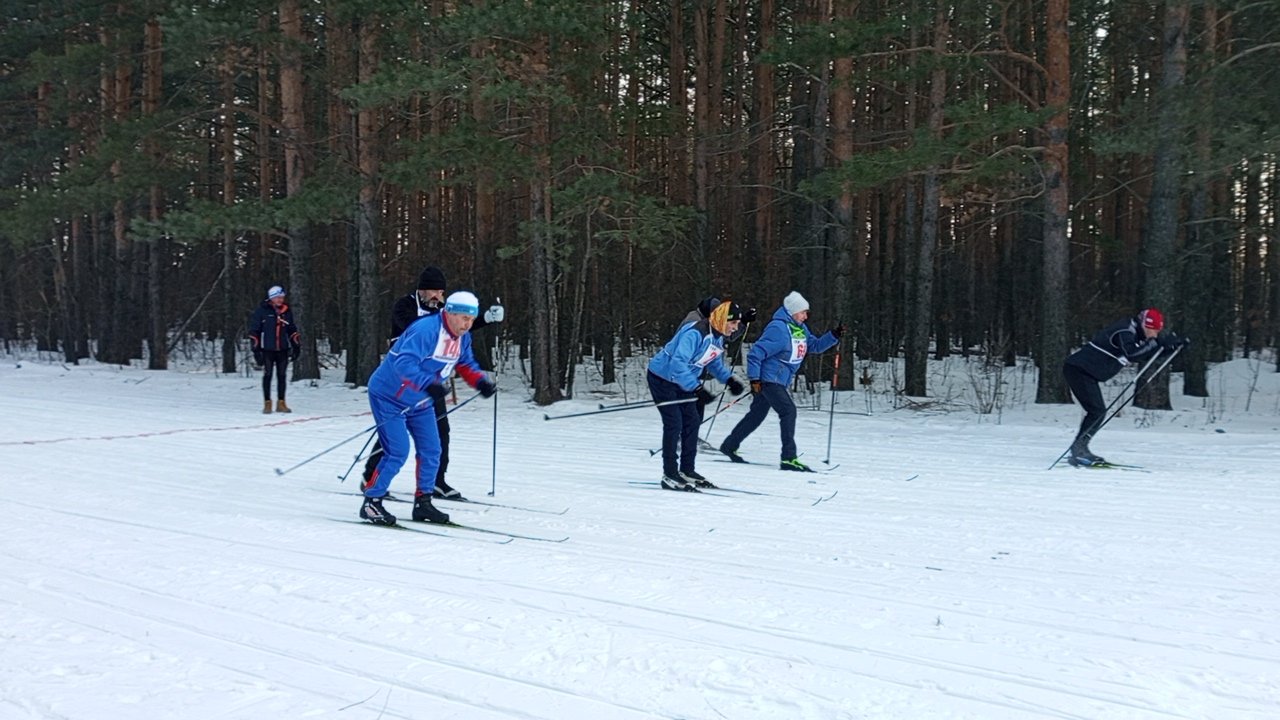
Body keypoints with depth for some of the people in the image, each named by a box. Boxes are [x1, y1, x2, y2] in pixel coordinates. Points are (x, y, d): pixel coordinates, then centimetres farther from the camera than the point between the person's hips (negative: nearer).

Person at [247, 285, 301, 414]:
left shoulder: (287, 312, 10)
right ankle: (267, 403, 6)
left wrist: (296, 346, 11)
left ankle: (281, 403, 13)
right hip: (268, 350, -4)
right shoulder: (262, 311, -4)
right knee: (267, 376, -1)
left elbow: (292, 330, 18)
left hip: (283, 350, 4)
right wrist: (256, 350, -7)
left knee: (282, 376, 6)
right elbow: (254, 331, -3)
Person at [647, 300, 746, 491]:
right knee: (674, 423, -12)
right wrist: (697, 388, -42)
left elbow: (716, 362, 17)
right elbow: (678, 363, -38)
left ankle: (687, 470, 17)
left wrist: (730, 379, 1)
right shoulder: (695, 333, -30)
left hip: (681, 380, 9)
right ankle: (669, 475, -6)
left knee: (691, 421, 7)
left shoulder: (718, 337, 0)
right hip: (662, 377, -9)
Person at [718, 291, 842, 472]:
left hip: (779, 381, 10)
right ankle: (789, 458, -14)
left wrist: (834, 335, 1)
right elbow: (756, 353, -20)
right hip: (768, 380, -10)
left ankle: (730, 446, 29)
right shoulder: (778, 329, -20)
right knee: (788, 411, -15)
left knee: (757, 415, 16)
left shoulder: (800, 328, 9)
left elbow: (814, 345, 15)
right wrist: (754, 379, -20)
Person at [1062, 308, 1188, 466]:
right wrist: (1156, 342, -31)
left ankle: (1079, 450, 15)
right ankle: (1077, 451, -11)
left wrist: (1174, 344, 7)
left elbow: (1152, 352, 21)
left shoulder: (1134, 333, 12)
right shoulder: (1125, 331, -17)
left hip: (1085, 371, 10)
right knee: (1097, 411, -13)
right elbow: (1131, 353, -35)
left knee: (1099, 412, 11)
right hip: (1079, 369, -10)